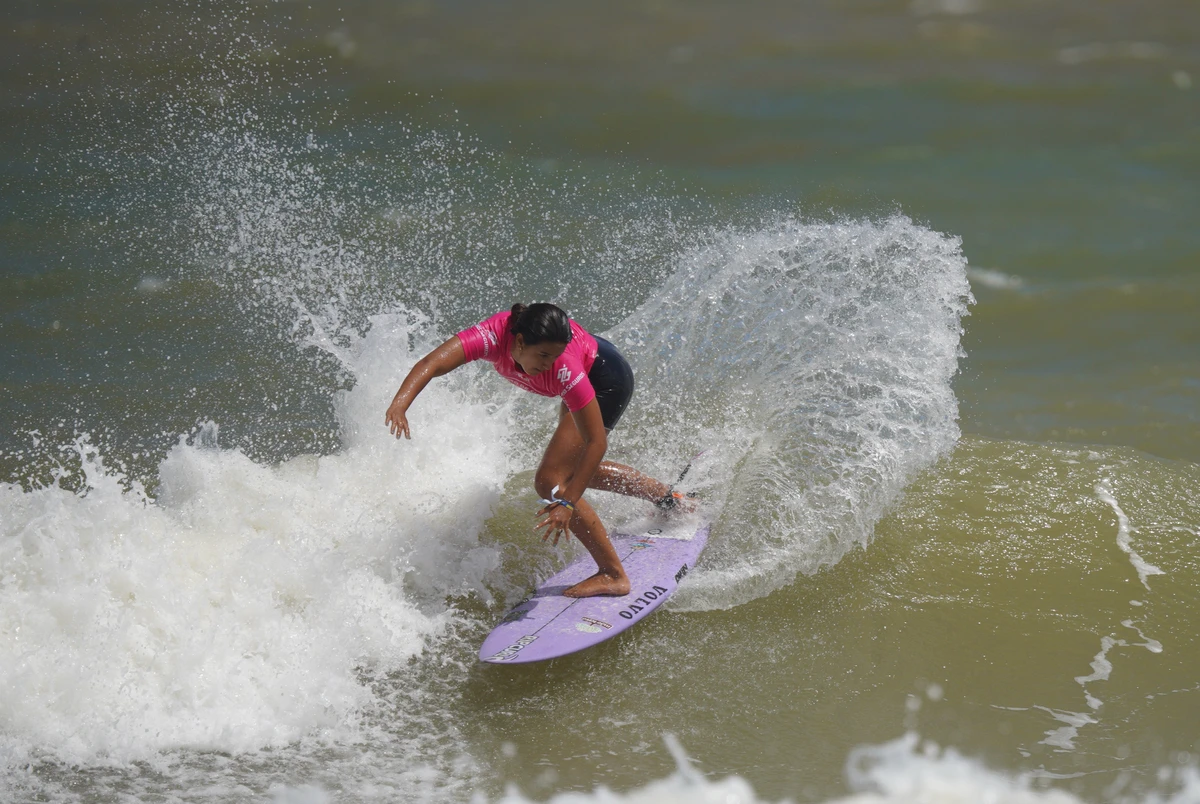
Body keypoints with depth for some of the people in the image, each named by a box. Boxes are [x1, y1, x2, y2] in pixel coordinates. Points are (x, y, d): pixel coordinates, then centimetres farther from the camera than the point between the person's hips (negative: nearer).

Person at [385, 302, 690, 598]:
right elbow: (432, 363, -44)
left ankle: (613, 575, -7)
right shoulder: (494, 335, -33)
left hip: (607, 381, -7)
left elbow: (597, 442, -36)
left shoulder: (565, 369, -41)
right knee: (575, 470, 26)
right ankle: (668, 499, 47)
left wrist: (568, 501, -39)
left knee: (550, 481, -16)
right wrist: (400, 404, -61)